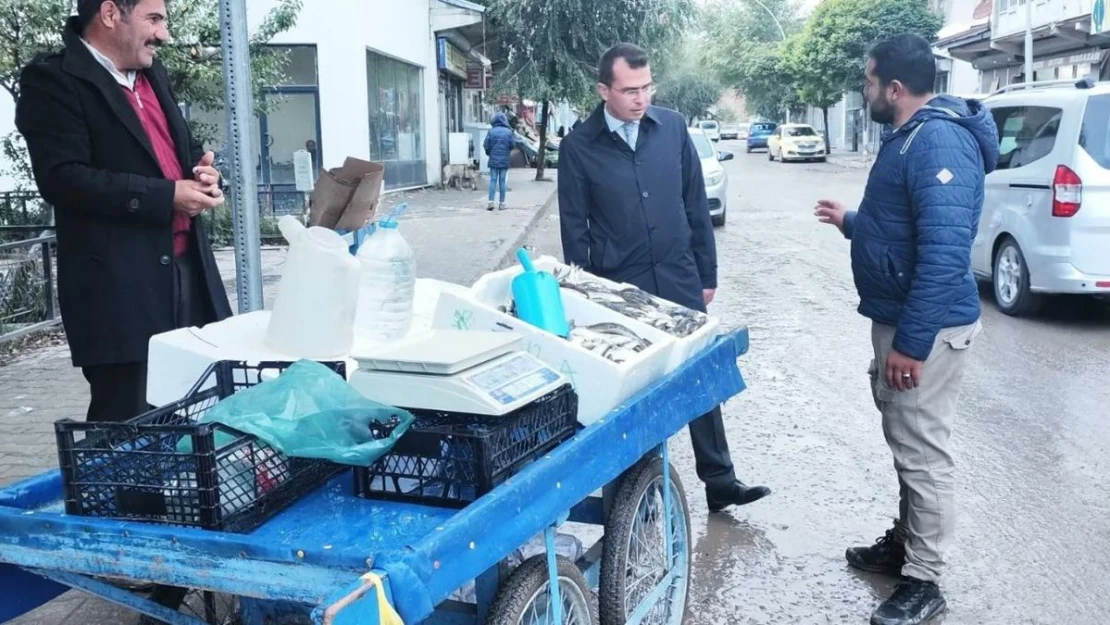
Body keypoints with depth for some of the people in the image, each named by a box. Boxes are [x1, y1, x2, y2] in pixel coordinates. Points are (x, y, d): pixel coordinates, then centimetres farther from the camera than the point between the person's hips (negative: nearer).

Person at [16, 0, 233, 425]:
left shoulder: (152, 73, 18)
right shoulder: (52, 79, -7)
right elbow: (63, 178, -17)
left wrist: (201, 168, 3)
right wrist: (167, 196, -18)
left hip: (187, 268, 8)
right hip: (119, 285, -7)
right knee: (127, 423, -2)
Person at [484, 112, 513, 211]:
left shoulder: (491, 131, -5)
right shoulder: (508, 132, -4)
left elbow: (486, 145, -5)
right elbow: (512, 146, -2)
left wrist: (489, 153, 14)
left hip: (493, 160, 0)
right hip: (504, 160, 0)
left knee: (493, 181, 4)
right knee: (502, 181, 6)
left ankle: (491, 202, -6)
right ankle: (502, 203, 6)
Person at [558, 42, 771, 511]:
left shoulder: (673, 128, 0)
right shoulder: (578, 147, -7)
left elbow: (696, 205, 6)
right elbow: (575, 228, -1)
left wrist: (707, 274, 7)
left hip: (679, 279, 2)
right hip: (618, 287, -2)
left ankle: (719, 482, 19)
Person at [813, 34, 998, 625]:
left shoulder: (939, 139, -21)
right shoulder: (909, 135, 13)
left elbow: (944, 251, -29)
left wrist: (911, 342, -28)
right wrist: (850, 221, 34)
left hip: (925, 326, -11)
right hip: (901, 316, 11)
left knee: (923, 452, 0)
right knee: (905, 442, 20)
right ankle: (904, 543, 36)